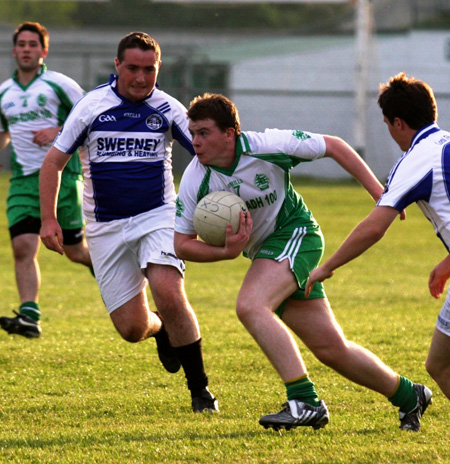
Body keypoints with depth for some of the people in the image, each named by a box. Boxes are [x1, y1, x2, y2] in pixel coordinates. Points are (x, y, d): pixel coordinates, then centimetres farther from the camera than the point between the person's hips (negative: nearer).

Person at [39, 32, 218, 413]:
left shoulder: (168, 109, -2)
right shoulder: (91, 106, -2)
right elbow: (54, 160, 4)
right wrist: (49, 219, -3)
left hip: (157, 217, -1)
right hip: (106, 229, 1)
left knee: (169, 296, -26)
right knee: (132, 328, -3)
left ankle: (199, 388, -10)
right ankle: (161, 330, 36)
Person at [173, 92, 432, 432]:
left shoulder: (266, 146, -20)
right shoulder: (195, 181, -11)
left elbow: (333, 146, -7)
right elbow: (182, 245, -4)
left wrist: (378, 191, -9)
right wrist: (228, 251, -23)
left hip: (296, 233, -5)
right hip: (264, 251, 5)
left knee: (250, 305, -30)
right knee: (332, 350, 4)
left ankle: (305, 401, -30)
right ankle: (407, 396, 25)